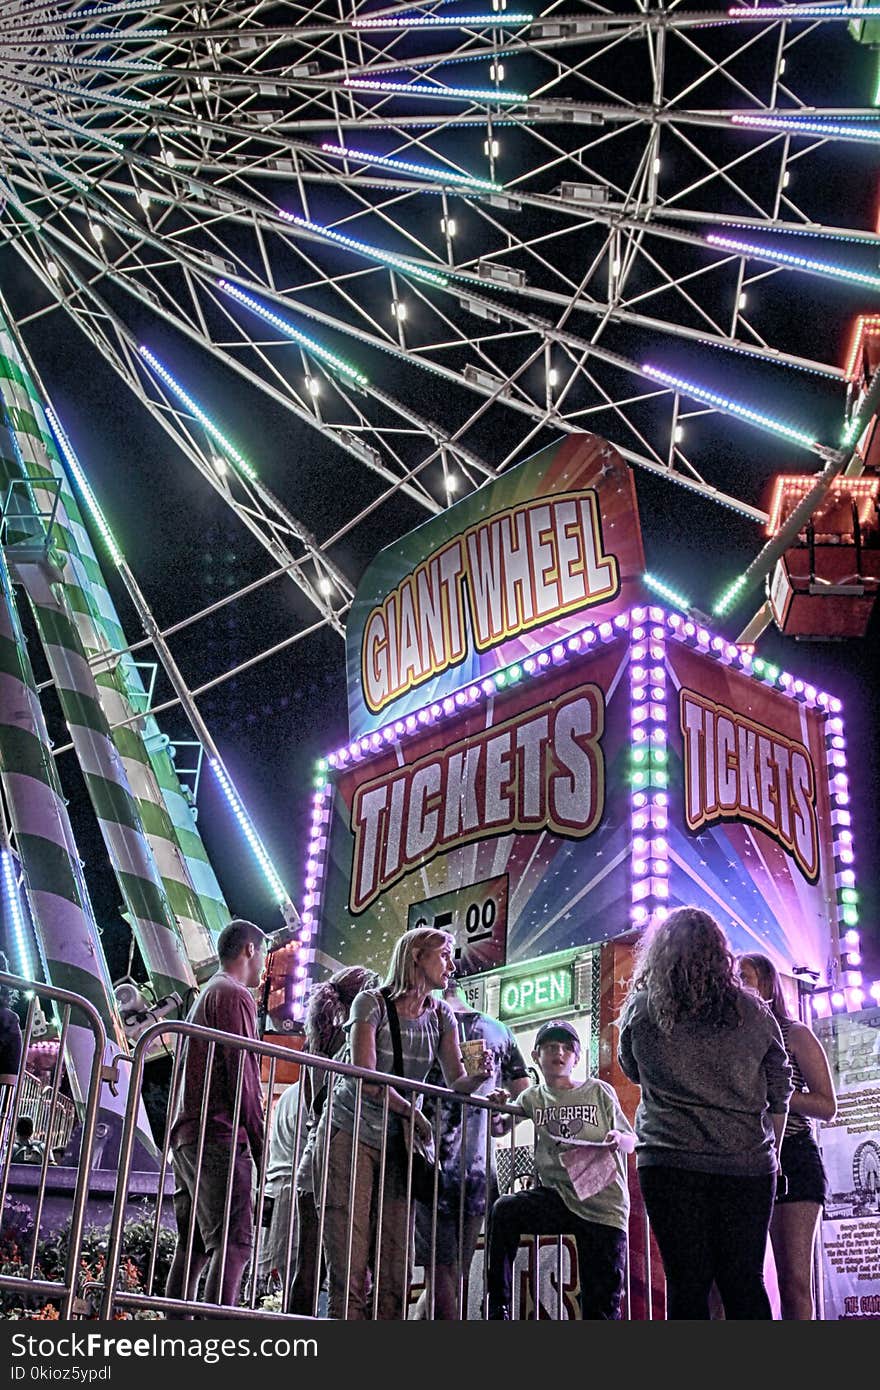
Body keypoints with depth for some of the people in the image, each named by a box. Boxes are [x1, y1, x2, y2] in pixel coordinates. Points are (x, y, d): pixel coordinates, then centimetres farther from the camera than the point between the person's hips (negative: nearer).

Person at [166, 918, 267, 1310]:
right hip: (220, 1136, -10)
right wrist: (259, 1141, -9)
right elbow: (242, 1074, -12)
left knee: (193, 1244, 8)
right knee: (234, 1241, -14)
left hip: (187, 1137, 10)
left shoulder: (205, 995, 25)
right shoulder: (235, 995, -5)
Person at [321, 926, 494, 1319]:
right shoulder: (372, 1002, -10)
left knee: (394, 1265, -2)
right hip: (350, 1134, -5)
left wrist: (479, 1076, -21)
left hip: (395, 1141, 5)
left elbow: (456, 1083, 1)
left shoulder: (440, 1014, 7)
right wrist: (415, 1115, -8)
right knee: (350, 1263, -10)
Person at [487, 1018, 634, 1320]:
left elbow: (631, 1142, 8)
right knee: (504, 1210, -27)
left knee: (601, 1303, -2)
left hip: (604, 1205, -1)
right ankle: (498, 1309, -17)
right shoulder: (533, 1097, 10)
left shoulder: (598, 1091, 4)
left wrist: (618, 1140, -16)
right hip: (557, 1197, 1)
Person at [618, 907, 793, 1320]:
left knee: (687, 1285, 2)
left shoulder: (641, 1010, 1)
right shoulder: (753, 1013, 4)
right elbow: (779, 1097, 10)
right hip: (747, 1162, 2)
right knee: (745, 1285, 8)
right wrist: (770, 1154, 20)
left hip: (671, 1160, -1)